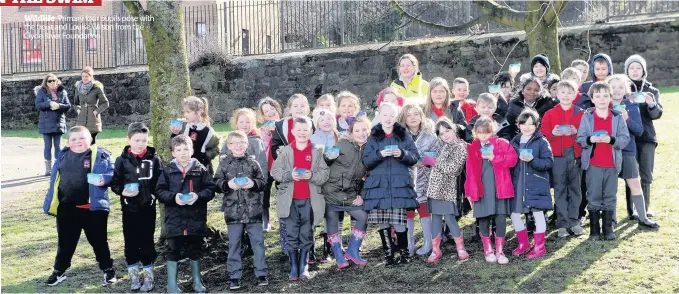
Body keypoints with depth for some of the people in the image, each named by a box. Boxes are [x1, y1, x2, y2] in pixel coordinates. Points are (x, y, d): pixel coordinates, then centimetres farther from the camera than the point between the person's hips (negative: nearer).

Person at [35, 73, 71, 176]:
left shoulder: (62, 92, 5)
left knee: (58, 145, 6)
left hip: (59, 122, 2)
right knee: (48, 146, 2)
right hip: (46, 123, -1)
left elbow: (68, 106, 1)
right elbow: (38, 105, -8)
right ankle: (48, 168, 8)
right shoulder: (41, 92, 2)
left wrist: (58, 106, -17)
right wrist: (49, 103, -21)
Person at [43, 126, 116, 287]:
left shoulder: (100, 155, -6)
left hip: (92, 206, -4)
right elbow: (55, 178, 15)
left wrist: (104, 179, -27)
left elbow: (112, 173, -6)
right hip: (66, 207, 4)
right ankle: (59, 271, 31)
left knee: (98, 240, 9)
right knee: (65, 241, 16)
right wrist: (51, 202, 14)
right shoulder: (63, 155, 8)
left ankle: (108, 270, 24)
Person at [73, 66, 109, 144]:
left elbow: (105, 103, 0)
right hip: (81, 121, 4)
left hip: (93, 121, -4)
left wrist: (97, 111, -8)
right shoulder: (78, 88, 9)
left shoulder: (97, 88, -4)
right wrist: (78, 110, 8)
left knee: (92, 142, -3)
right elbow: (75, 103, 24)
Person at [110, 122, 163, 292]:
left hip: (148, 208, 0)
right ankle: (134, 275, 21)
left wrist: (154, 194, -12)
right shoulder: (122, 160, -2)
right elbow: (115, 183, 2)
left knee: (147, 241, 6)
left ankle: (148, 275, 19)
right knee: (130, 242, 8)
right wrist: (123, 191, -16)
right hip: (129, 208, 1)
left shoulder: (154, 159, -2)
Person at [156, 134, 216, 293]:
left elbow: (210, 189, -1)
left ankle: (197, 281, 27)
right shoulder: (168, 171, 0)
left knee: (195, 250, 13)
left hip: (196, 217, 0)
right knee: (173, 251, 7)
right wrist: (173, 197, -17)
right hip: (174, 218, 0)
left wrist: (198, 195, -18)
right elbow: (160, 191, 0)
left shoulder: (201, 169, -1)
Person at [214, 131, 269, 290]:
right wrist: (227, 184, -17)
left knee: (258, 242, 6)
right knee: (234, 245, 7)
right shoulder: (224, 163, 2)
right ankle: (234, 276, 15)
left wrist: (253, 183, -16)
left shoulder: (253, 163, 2)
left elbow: (263, 182, 4)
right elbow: (216, 184, 2)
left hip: (253, 210, 0)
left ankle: (261, 274, 16)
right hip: (233, 210, 0)